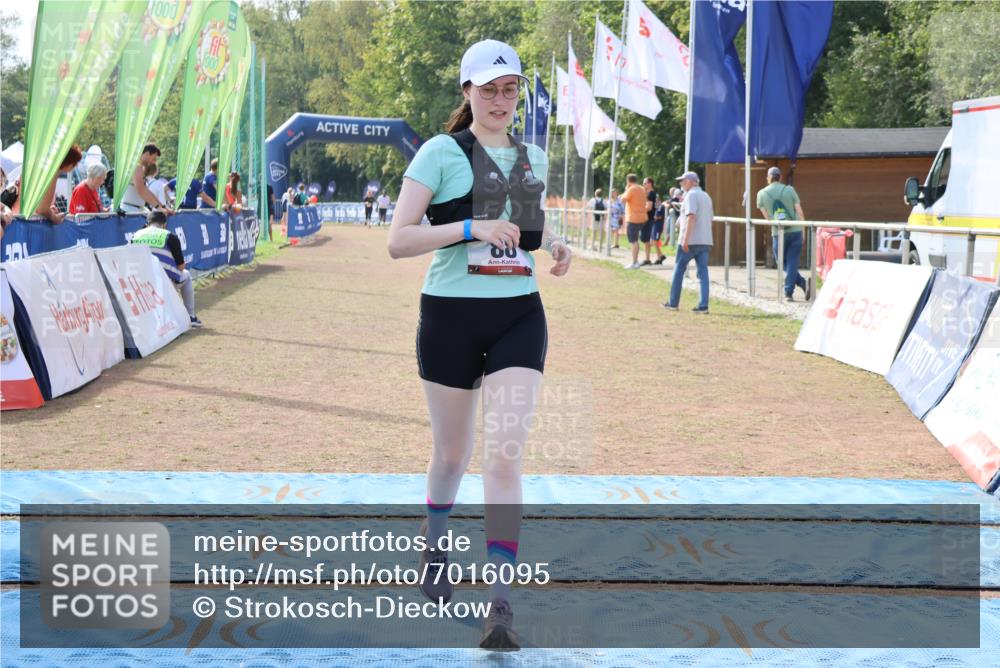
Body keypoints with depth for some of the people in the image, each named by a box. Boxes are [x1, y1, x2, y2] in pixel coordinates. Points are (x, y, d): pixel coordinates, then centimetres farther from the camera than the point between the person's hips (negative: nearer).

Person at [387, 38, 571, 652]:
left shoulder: (534, 159, 10)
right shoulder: (441, 152, -5)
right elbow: (398, 241, -11)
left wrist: (555, 247, 3)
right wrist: (471, 228, -23)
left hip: (519, 315, 3)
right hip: (451, 316, -2)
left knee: (506, 454, -9)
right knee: (452, 453, 12)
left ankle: (501, 600, -5)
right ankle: (435, 546, 42)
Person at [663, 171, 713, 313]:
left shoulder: (691, 195, -9)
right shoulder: (706, 196, 18)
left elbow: (691, 217, -20)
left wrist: (686, 239, -23)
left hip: (690, 241, -7)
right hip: (706, 240, 7)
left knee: (679, 269, 6)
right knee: (703, 271, 2)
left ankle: (673, 303, 11)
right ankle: (703, 305, -6)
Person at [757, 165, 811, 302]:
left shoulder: (762, 193, 1)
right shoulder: (789, 190, -2)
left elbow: (766, 216, 5)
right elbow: (799, 212, -2)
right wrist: (803, 229, 9)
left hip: (777, 233, 0)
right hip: (795, 231, 0)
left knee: (783, 263, 12)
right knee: (792, 262, 4)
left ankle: (803, 283, -1)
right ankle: (789, 293, -4)